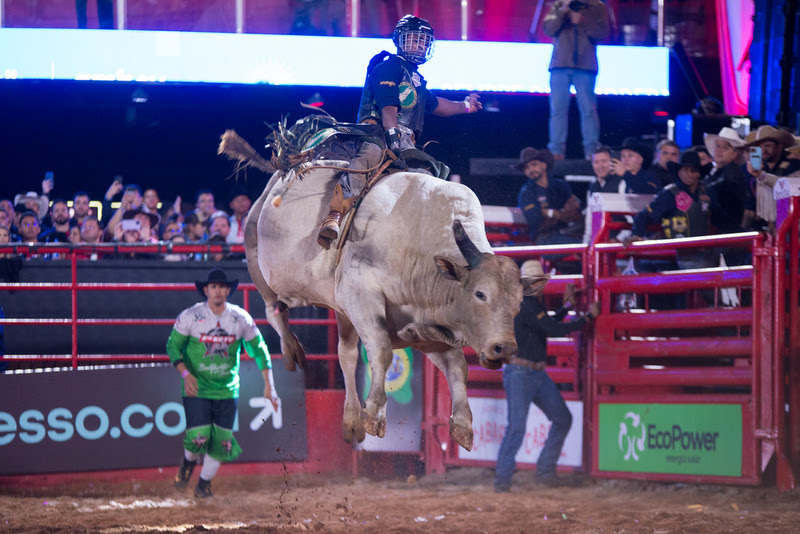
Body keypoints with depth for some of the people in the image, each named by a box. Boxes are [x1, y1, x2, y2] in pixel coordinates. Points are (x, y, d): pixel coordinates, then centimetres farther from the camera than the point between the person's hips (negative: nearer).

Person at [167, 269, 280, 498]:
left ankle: (204, 483, 20)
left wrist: (269, 386, 0)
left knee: (222, 442, -1)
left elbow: (259, 349, 6)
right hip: (196, 389, -2)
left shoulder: (241, 318, -3)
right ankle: (188, 461, 22)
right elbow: (173, 346, 0)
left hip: (227, 390, 2)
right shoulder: (190, 316, -8)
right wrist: (185, 373, -16)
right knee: (198, 438, -14)